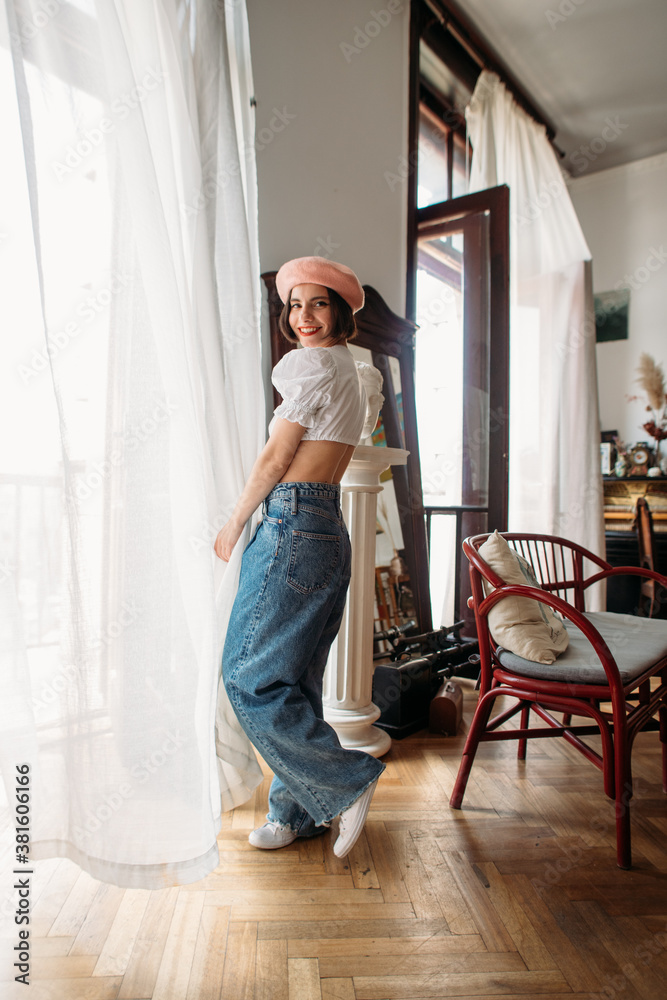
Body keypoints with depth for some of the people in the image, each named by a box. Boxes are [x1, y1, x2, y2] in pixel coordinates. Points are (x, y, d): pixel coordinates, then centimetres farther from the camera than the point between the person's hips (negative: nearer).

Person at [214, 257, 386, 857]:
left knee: (249, 675, -1)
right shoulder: (357, 373, 18)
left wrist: (234, 524, 1)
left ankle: (349, 780, 6)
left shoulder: (313, 363, -9)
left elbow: (275, 458, -8)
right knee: (295, 681, 14)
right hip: (329, 530, 10)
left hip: (292, 525, -10)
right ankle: (297, 813, 26)